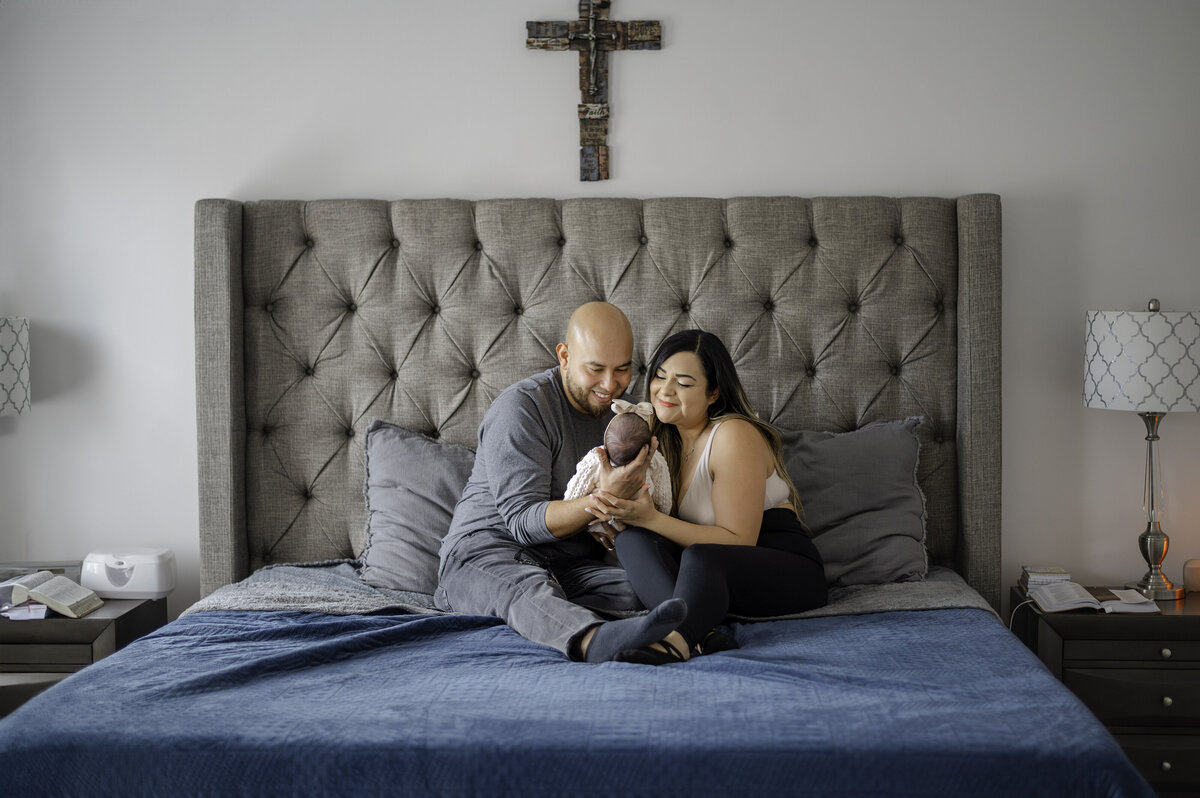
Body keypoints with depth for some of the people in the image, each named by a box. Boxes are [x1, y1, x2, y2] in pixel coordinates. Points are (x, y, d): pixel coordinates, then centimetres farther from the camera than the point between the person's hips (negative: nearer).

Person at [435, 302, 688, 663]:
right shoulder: (520, 407, -11)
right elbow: (524, 522, -18)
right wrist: (604, 499, -32)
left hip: (571, 565, 6)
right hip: (487, 548, -6)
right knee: (528, 586, -43)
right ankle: (597, 640, -73)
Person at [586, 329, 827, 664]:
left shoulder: (734, 435, -12)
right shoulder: (667, 439, 11)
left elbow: (739, 541, -17)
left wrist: (651, 518, -23)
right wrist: (621, 515, -10)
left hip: (789, 570, -6)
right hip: (717, 573, 7)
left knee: (699, 557, -38)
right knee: (633, 538, -21)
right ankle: (701, 633, -42)